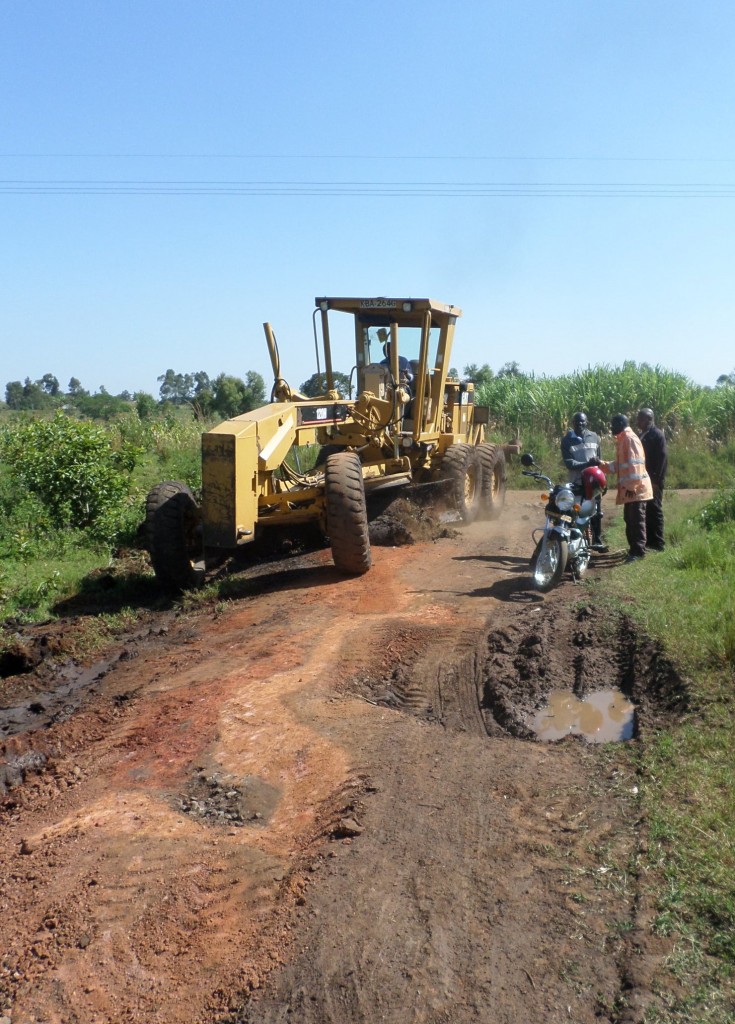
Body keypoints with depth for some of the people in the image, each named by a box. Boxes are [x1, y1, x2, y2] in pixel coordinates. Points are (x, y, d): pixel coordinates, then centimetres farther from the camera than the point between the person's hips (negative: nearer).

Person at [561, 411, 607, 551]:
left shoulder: (594, 437, 7)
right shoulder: (567, 440, -3)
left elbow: (599, 459, 12)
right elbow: (569, 463, -13)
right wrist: (587, 464, -25)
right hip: (577, 482, -3)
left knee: (597, 512, 11)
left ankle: (597, 540, 23)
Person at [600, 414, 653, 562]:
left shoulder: (630, 438, -12)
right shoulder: (622, 440, 18)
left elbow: (635, 464, -20)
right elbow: (619, 465, 24)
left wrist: (632, 485, -22)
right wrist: (601, 464, 16)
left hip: (636, 489, -10)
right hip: (628, 489, 10)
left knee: (636, 521, -8)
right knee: (630, 520, 14)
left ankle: (638, 551, -6)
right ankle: (634, 549, 21)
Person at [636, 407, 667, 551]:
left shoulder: (657, 435, -11)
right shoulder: (644, 435, 15)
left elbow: (662, 458, -16)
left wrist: (656, 480, -19)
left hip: (653, 481, -8)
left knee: (654, 511, -4)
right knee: (649, 512, 11)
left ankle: (657, 544, 2)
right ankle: (650, 542, 17)